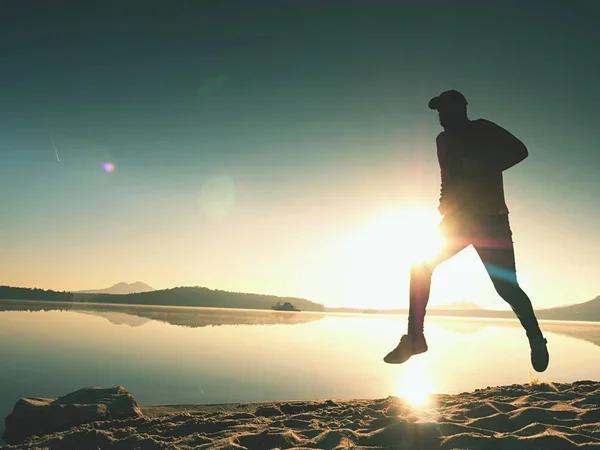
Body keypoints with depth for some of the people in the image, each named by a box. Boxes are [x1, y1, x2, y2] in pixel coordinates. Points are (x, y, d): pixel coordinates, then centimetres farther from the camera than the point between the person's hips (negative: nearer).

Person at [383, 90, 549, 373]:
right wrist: (445, 202, 3)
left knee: (506, 286, -9)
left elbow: (519, 151, -15)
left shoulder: (484, 130, -4)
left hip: (491, 219, -5)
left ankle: (536, 339, 15)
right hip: (460, 217, 6)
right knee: (421, 265, -8)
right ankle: (415, 338, -4)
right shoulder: (444, 140, 14)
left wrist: (484, 170, -25)